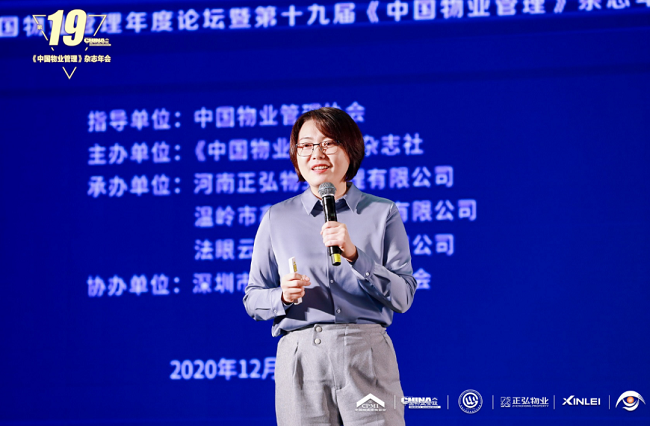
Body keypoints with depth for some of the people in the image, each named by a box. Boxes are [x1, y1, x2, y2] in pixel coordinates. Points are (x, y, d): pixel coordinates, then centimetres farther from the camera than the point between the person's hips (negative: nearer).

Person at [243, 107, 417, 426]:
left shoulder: (383, 214, 8)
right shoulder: (277, 218, 11)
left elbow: (402, 297, 0)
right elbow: (253, 300, 12)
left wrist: (354, 255, -12)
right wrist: (283, 296, -9)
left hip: (367, 355, -1)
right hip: (300, 359, 1)